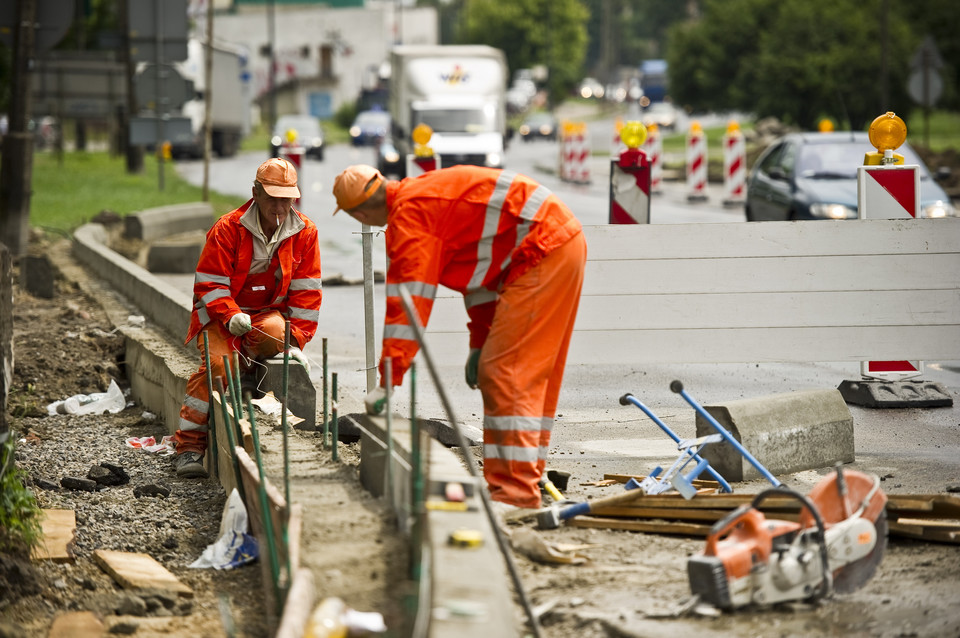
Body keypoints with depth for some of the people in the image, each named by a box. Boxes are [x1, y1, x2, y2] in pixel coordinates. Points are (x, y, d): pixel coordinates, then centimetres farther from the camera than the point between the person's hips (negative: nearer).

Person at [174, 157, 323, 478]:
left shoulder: (305, 232, -2)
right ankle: (189, 446, -22)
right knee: (218, 365, -29)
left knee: (275, 333, -36)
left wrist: (296, 341, -9)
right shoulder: (228, 229, -11)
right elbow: (209, 284, -10)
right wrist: (231, 316, -28)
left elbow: (306, 292, 1)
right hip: (222, 315, -2)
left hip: (269, 313, 2)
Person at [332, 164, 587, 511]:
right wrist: (479, 342, 27)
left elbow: (409, 302, -15)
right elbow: (480, 264, 26)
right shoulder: (426, 195, 19)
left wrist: (389, 379, -13)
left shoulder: (409, 212, -12)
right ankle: (525, 480, 19)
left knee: (506, 373, -11)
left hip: (543, 248, -10)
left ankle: (516, 492, -13)